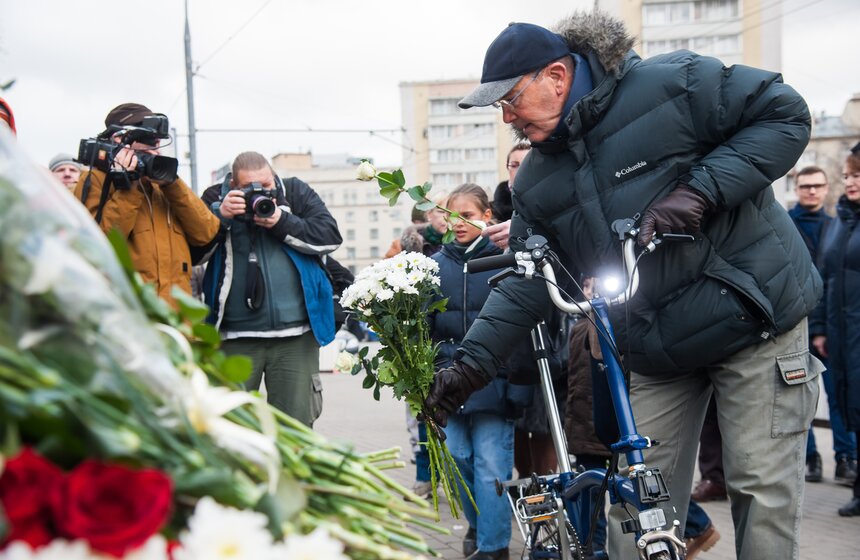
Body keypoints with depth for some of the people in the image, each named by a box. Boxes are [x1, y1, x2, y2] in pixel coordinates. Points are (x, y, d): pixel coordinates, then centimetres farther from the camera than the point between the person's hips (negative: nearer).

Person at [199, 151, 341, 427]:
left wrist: (282, 223, -11)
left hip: (296, 334, 0)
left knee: (296, 421, 5)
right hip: (235, 337, 0)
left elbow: (331, 236, -2)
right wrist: (219, 216, -17)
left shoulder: (296, 193, 7)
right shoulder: (215, 199, 6)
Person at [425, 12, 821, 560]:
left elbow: (786, 115, -12)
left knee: (763, 489, -2)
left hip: (757, 315, -5)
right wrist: (472, 361, -6)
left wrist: (699, 190, -23)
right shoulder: (537, 181, 4)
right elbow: (525, 283, 6)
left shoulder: (674, 83, -14)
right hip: (657, 351, 5)